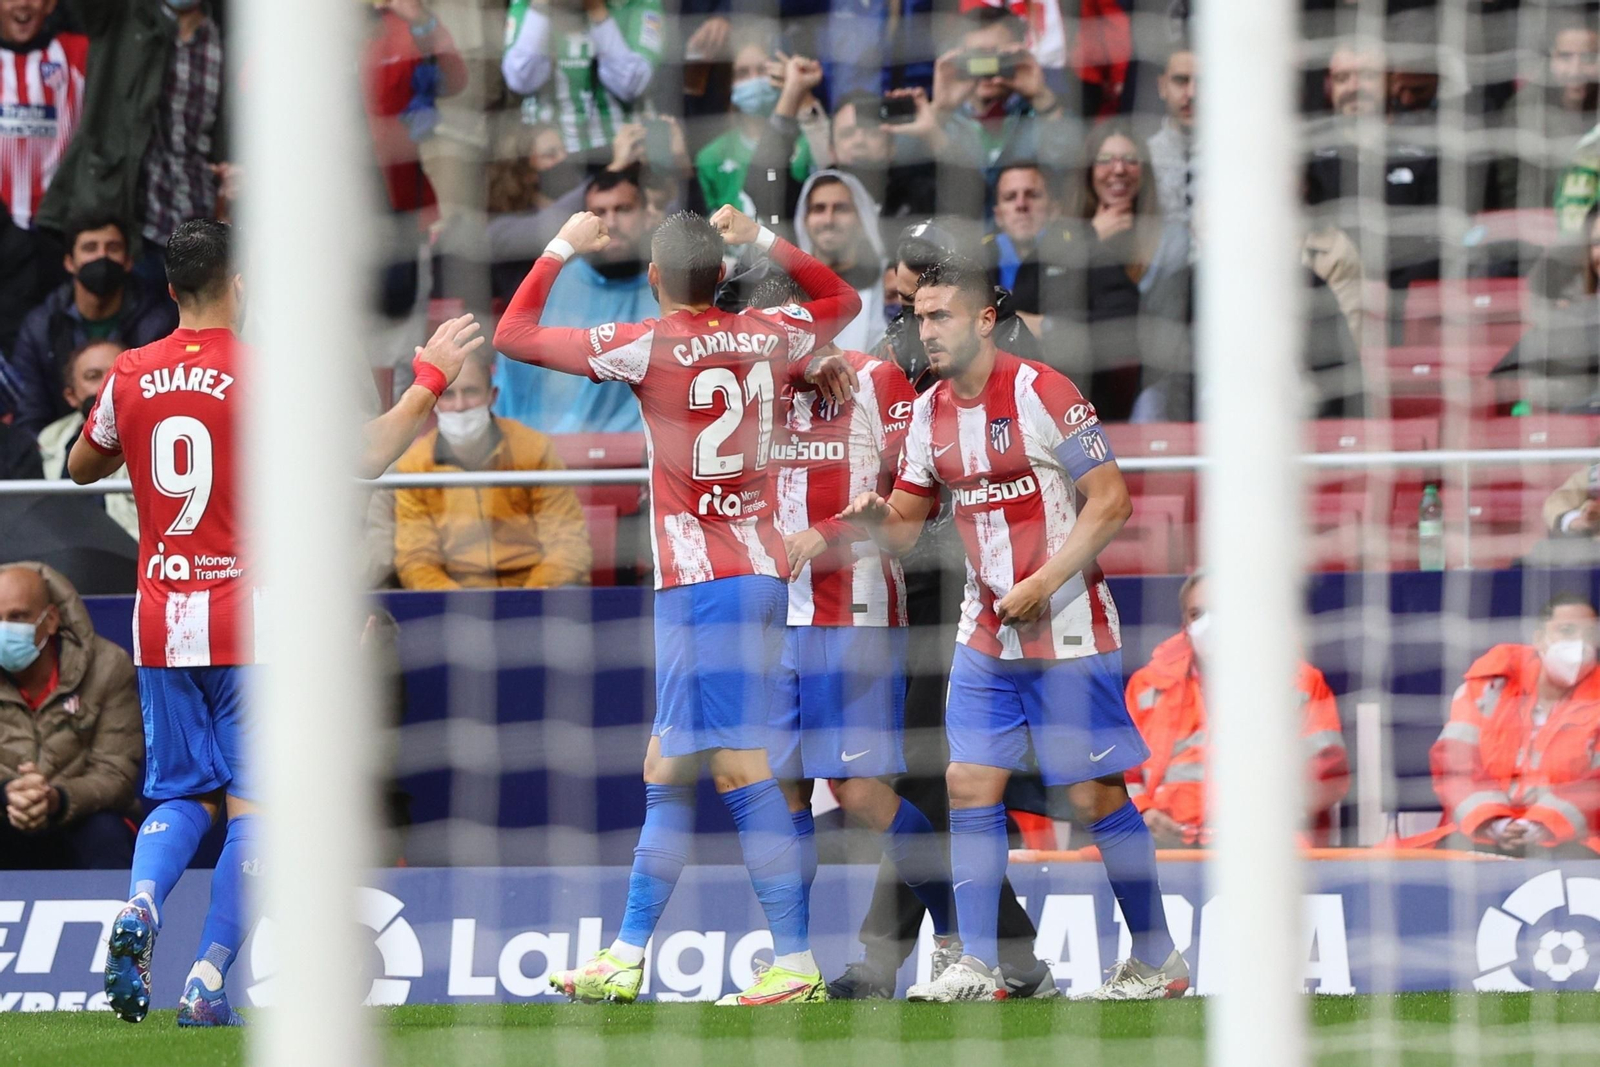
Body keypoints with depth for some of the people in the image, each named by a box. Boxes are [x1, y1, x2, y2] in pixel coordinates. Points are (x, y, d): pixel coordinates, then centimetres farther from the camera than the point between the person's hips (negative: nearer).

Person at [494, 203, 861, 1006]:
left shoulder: (649, 345, -8)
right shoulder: (770, 338, 8)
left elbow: (514, 335, 0)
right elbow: (842, 299, 31)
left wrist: (564, 248, 13)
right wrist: (760, 240, 30)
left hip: (698, 580, -7)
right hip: (762, 572, 7)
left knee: (737, 766, -9)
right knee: (667, 769, 13)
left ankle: (796, 963, -15)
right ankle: (627, 957, 16)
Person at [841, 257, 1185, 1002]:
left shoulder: (1040, 393, -13)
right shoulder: (929, 412, 7)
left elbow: (1111, 500, -14)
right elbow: (906, 526, 13)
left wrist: (1044, 584, -20)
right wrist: (875, 518, -11)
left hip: (1068, 632, -6)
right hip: (985, 634, 6)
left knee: (1096, 795, -3)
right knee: (970, 785, -3)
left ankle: (1157, 961, 9)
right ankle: (975, 967, 0)